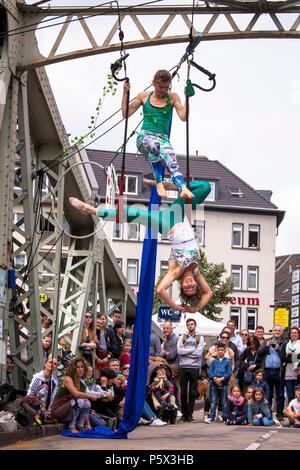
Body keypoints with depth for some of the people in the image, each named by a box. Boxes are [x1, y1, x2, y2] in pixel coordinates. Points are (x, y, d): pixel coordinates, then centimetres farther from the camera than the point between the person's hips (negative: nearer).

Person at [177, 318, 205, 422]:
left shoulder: (200, 338, 7)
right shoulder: (182, 338, 11)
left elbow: (199, 353, -7)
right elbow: (179, 351, -5)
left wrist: (185, 350, -5)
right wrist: (193, 350, -6)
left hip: (194, 367, -1)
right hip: (183, 367, 1)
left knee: (192, 393, 0)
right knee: (183, 392, 2)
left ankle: (190, 414, 4)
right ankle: (184, 413, 10)